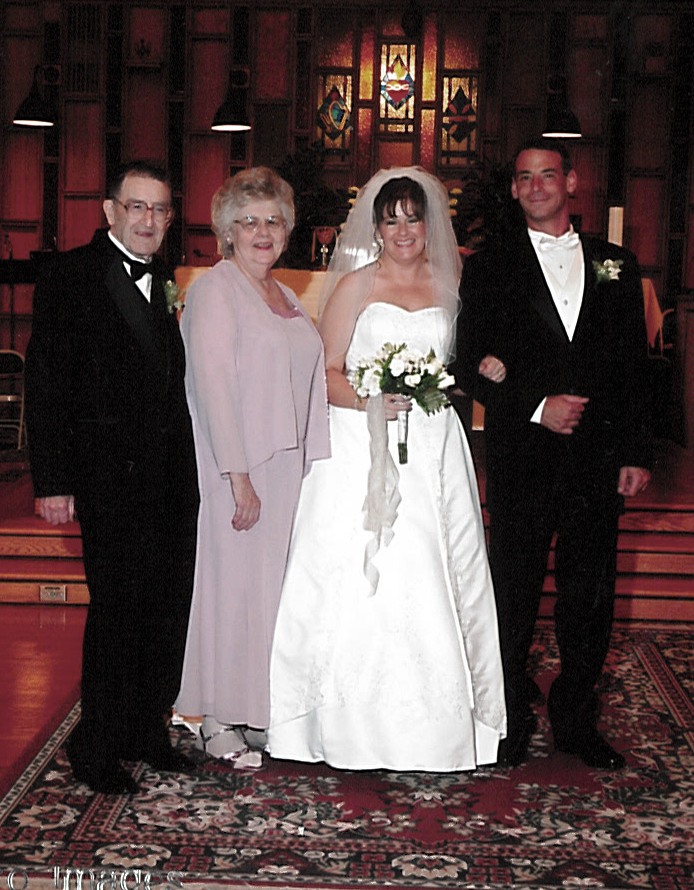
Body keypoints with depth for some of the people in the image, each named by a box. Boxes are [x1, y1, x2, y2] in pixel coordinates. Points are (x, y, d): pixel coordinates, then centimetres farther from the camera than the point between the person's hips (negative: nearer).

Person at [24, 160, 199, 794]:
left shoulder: (173, 281, 12)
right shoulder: (72, 277, -4)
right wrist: (52, 482, -14)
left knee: (170, 606, 12)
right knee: (119, 606, -2)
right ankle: (96, 747, 14)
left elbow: (176, 380, 13)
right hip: (110, 474, -6)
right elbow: (47, 385, -8)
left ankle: (148, 729, 28)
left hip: (174, 476, 6)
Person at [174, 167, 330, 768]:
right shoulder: (215, 289, -9)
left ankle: (259, 712, 24)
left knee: (273, 582, 12)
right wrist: (239, 478, -21)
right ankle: (220, 723, 12)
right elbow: (213, 385, -16)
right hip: (240, 469, -8)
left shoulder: (284, 295, 16)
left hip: (289, 464, 8)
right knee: (234, 583, -1)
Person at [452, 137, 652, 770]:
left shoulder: (616, 266, 11)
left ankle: (576, 719, 22)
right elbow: (469, 364, -1)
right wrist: (537, 405, -13)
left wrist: (635, 453, 2)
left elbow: (635, 367, 9)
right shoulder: (489, 269, 5)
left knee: (590, 595, 8)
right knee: (514, 594, 5)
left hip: (599, 458, 2)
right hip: (521, 457, -2)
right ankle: (512, 720, 18)